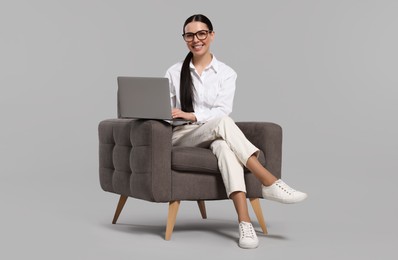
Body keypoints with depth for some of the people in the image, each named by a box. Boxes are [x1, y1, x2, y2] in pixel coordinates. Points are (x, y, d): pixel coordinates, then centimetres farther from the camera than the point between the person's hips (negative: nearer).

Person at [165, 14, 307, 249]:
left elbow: (222, 110, -7)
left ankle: (244, 221, -53)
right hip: (182, 136, -1)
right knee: (223, 123, -34)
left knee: (224, 146, -39)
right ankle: (270, 183, -41)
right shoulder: (174, 73, 11)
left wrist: (193, 115, -23)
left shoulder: (226, 73, 7)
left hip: (213, 136, 1)